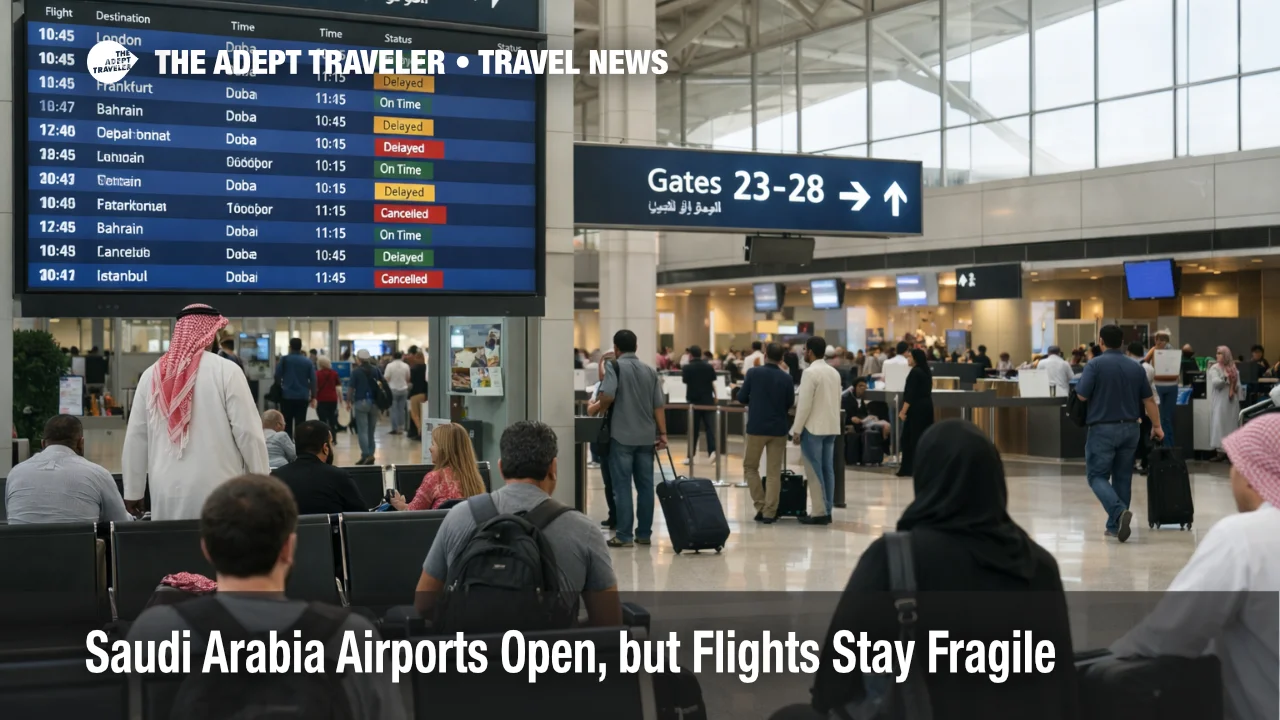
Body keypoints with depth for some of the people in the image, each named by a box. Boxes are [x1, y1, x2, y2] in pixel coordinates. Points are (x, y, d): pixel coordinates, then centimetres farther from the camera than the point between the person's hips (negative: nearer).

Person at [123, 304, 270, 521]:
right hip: (216, 488, -3)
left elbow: (135, 437, 8)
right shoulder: (225, 371, -8)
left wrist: (133, 490, 17)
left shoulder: (151, 375, 4)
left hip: (167, 489, 4)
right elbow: (248, 431, -8)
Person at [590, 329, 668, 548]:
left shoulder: (614, 367, -3)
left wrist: (595, 408, 0)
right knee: (645, 485, 9)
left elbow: (607, 396, -18)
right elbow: (658, 406, 7)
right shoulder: (649, 371, 12)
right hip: (646, 437, 5)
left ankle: (624, 536, -2)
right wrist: (663, 434, 8)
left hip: (622, 436, -5)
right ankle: (644, 533, 12)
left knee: (622, 486, -1)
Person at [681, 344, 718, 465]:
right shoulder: (709, 366, 2)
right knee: (710, 427, 1)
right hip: (708, 400, 1)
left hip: (694, 401, -1)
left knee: (693, 429, 6)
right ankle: (712, 451, -16)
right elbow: (713, 383, 4)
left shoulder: (686, 368, -4)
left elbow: (685, 382, 6)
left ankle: (690, 456, 9)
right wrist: (715, 396, 15)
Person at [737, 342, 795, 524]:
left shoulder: (753, 373, -7)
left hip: (756, 427, -1)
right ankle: (769, 512, 2)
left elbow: (741, 398, -1)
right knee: (774, 472, 6)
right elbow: (790, 404, 7)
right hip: (778, 429, 1)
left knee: (750, 467, 15)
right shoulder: (786, 378, -3)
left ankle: (761, 506, 6)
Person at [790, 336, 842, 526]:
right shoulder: (834, 372, 11)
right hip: (831, 426, 7)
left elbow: (805, 404, -16)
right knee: (827, 470, 9)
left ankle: (819, 513, -3)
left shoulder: (810, 372, -13)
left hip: (813, 427, -7)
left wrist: (797, 430, -11)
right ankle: (827, 511, 11)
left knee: (815, 471, -3)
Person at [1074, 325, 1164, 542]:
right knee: (1122, 477, 11)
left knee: (1098, 476, 0)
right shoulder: (1136, 367, 6)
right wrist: (1156, 426, 18)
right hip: (1130, 428, 5)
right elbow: (1149, 400, 9)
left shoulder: (1095, 364, -10)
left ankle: (1119, 512, -23)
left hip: (1103, 429, -5)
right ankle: (1115, 525, 14)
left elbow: (1082, 395, -13)